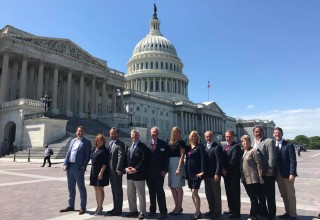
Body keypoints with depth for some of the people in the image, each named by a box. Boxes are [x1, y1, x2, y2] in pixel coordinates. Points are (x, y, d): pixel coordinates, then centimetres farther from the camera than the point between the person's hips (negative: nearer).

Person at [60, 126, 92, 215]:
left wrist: (83, 167, -16)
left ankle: (83, 207, 11)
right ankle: (71, 206, 28)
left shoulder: (86, 142, -3)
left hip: (78, 168, -6)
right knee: (71, 187, 15)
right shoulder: (72, 141, 15)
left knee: (81, 188, 1)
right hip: (70, 166, 6)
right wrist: (65, 164, 1)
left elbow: (87, 155, -8)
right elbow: (68, 153, 13)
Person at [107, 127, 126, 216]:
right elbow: (109, 156, 15)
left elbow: (121, 157, -18)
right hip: (111, 170, 8)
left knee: (118, 190, 1)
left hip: (116, 170, -8)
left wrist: (118, 169, -22)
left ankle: (118, 209, 10)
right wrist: (109, 169, 9)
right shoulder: (110, 143, 14)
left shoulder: (120, 144, -12)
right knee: (114, 190, 15)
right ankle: (115, 208, 26)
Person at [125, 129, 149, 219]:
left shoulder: (142, 146, -7)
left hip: (139, 174, -7)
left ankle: (142, 212, 12)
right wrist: (126, 168, -3)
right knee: (130, 194, 15)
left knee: (141, 194, 1)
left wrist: (136, 169, -18)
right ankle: (133, 210, 29)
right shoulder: (129, 147, 16)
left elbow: (144, 160, -14)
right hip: (129, 174, 7)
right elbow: (127, 159, 14)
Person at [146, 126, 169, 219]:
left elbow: (166, 157, -1)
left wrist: (165, 170, -8)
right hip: (149, 172, 2)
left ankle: (163, 211, 8)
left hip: (159, 172, -2)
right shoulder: (147, 144, 3)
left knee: (160, 191, -1)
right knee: (151, 192, 11)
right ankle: (152, 210, 23)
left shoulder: (163, 144, 0)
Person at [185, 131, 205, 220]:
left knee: (194, 192, -9)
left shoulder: (200, 146, -5)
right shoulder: (188, 147, 12)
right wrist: (186, 172, 11)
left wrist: (202, 171, -21)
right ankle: (197, 211, 23)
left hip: (197, 172, -7)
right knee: (193, 193, 11)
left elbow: (203, 159, -13)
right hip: (189, 173, 7)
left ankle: (198, 212, 3)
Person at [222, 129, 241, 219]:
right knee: (229, 193, 16)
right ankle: (231, 209, 28)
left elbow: (233, 160, -18)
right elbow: (223, 159, 11)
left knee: (235, 193, 1)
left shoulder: (236, 146, -11)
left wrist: (227, 170, -14)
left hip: (233, 173, -8)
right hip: (226, 173, 8)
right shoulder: (225, 146, 15)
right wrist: (223, 169, -4)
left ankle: (236, 212, 10)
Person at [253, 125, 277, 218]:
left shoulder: (269, 141, -8)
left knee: (270, 195, 5)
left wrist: (269, 170, -18)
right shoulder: (253, 143, 12)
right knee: (260, 195, 17)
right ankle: (262, 212, 31)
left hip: (267, 174, -6)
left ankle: (271, 214, 18)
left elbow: (272, 157, -14)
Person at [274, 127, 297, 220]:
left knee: (290, 195, 5)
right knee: (283, 195, 13)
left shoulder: (289, 145, -7)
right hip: (278, 174, 5)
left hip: (287, 174, -5)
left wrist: (292, 174, -18)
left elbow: (293, 161, -11)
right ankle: (287, 212, 24)